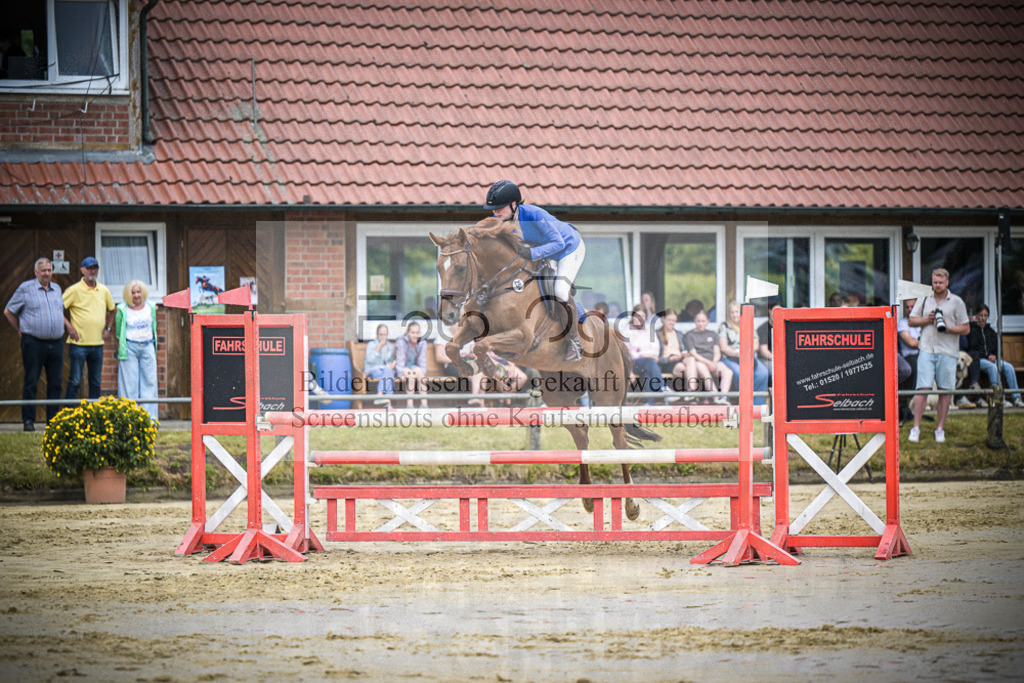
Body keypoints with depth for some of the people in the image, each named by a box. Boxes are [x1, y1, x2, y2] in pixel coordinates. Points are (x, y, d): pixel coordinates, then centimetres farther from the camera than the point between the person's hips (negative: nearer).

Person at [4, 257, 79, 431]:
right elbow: (8, 311, 7)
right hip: (34, 343, -5)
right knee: (31, 383, -3)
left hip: (56, 343, 5)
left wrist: (68, 326, 14)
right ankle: (28, 420, 1)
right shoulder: (26, 288, 0)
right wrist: (20, 329, 6)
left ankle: (53, 420, 10)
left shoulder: (56, 289, 16)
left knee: (55, 383, 5)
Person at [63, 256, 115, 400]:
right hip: (79, 343, -5)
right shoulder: (74, 290, -6)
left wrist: (108, 328, 16)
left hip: (98, 344, 5)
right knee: (75, 381, -4)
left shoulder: (104, 291, 10)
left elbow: (112, 310, 27)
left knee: (96, 382, 9)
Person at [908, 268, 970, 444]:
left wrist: (948, 328, -13)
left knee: (945, 391, 2)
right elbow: (912, 321, 14)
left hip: (947, 352, -1)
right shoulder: (924, 299, 12)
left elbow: (966, 329, 3)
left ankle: (940, 429, 10)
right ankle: (916, 428, -4)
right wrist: (926, 320, -5)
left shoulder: (956, 302, 5)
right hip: (926, 349, 1)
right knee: (923, 389, -7)